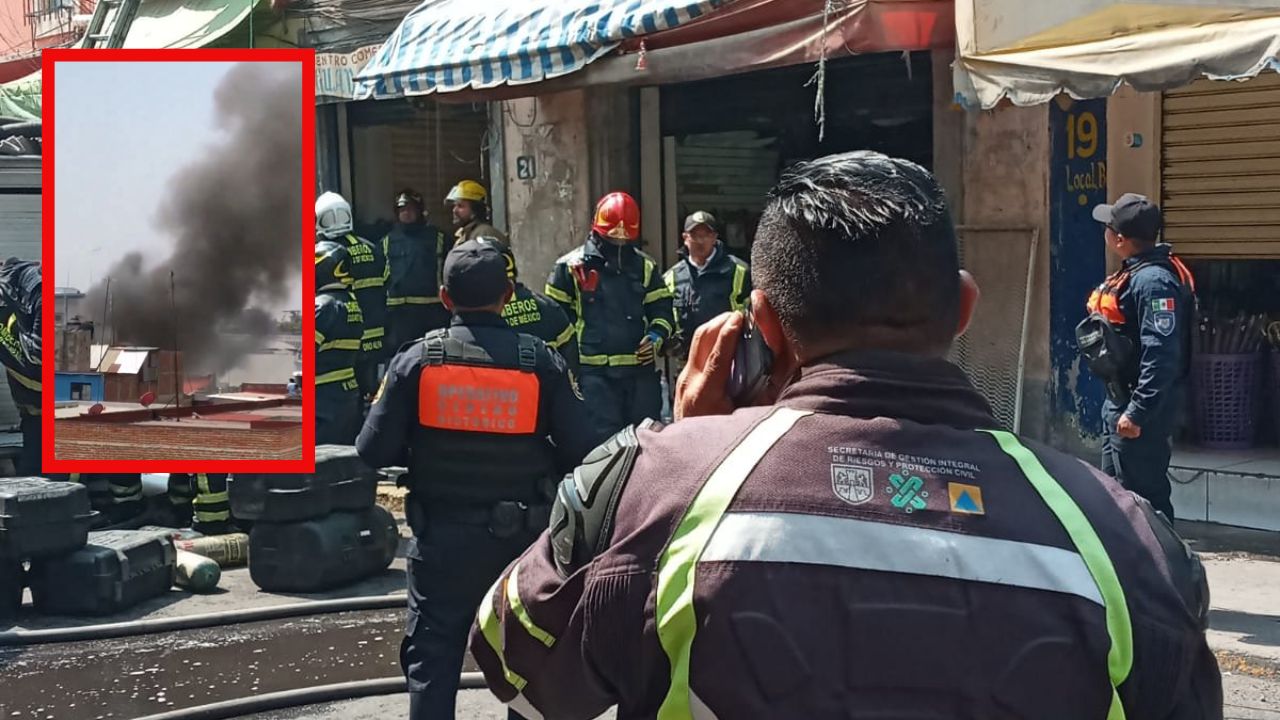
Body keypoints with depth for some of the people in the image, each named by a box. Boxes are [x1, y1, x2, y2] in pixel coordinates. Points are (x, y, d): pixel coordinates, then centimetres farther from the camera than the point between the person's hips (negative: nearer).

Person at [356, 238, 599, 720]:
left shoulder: (417, 359, -9)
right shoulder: (541, 362, -8)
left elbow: (373, 452, -11)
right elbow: (582, 452, -11)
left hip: (443, 538, -1)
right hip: (523, 537, 1)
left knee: (432, 662, 10)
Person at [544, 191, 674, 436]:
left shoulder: (645, 266, 12)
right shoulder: (571, 266, 2)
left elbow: (662, 310, 13)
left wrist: (656, 337, -8)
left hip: (640, 369, 4)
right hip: (594, 371, -4)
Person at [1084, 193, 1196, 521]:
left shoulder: (1154, 281, -21)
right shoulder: (1133, 273, 11)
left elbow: (1162, 355, -27)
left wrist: (1138, 412, -27)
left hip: (1141, 409, -11)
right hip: (1120, 400, 11)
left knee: (1144, 496, -5)